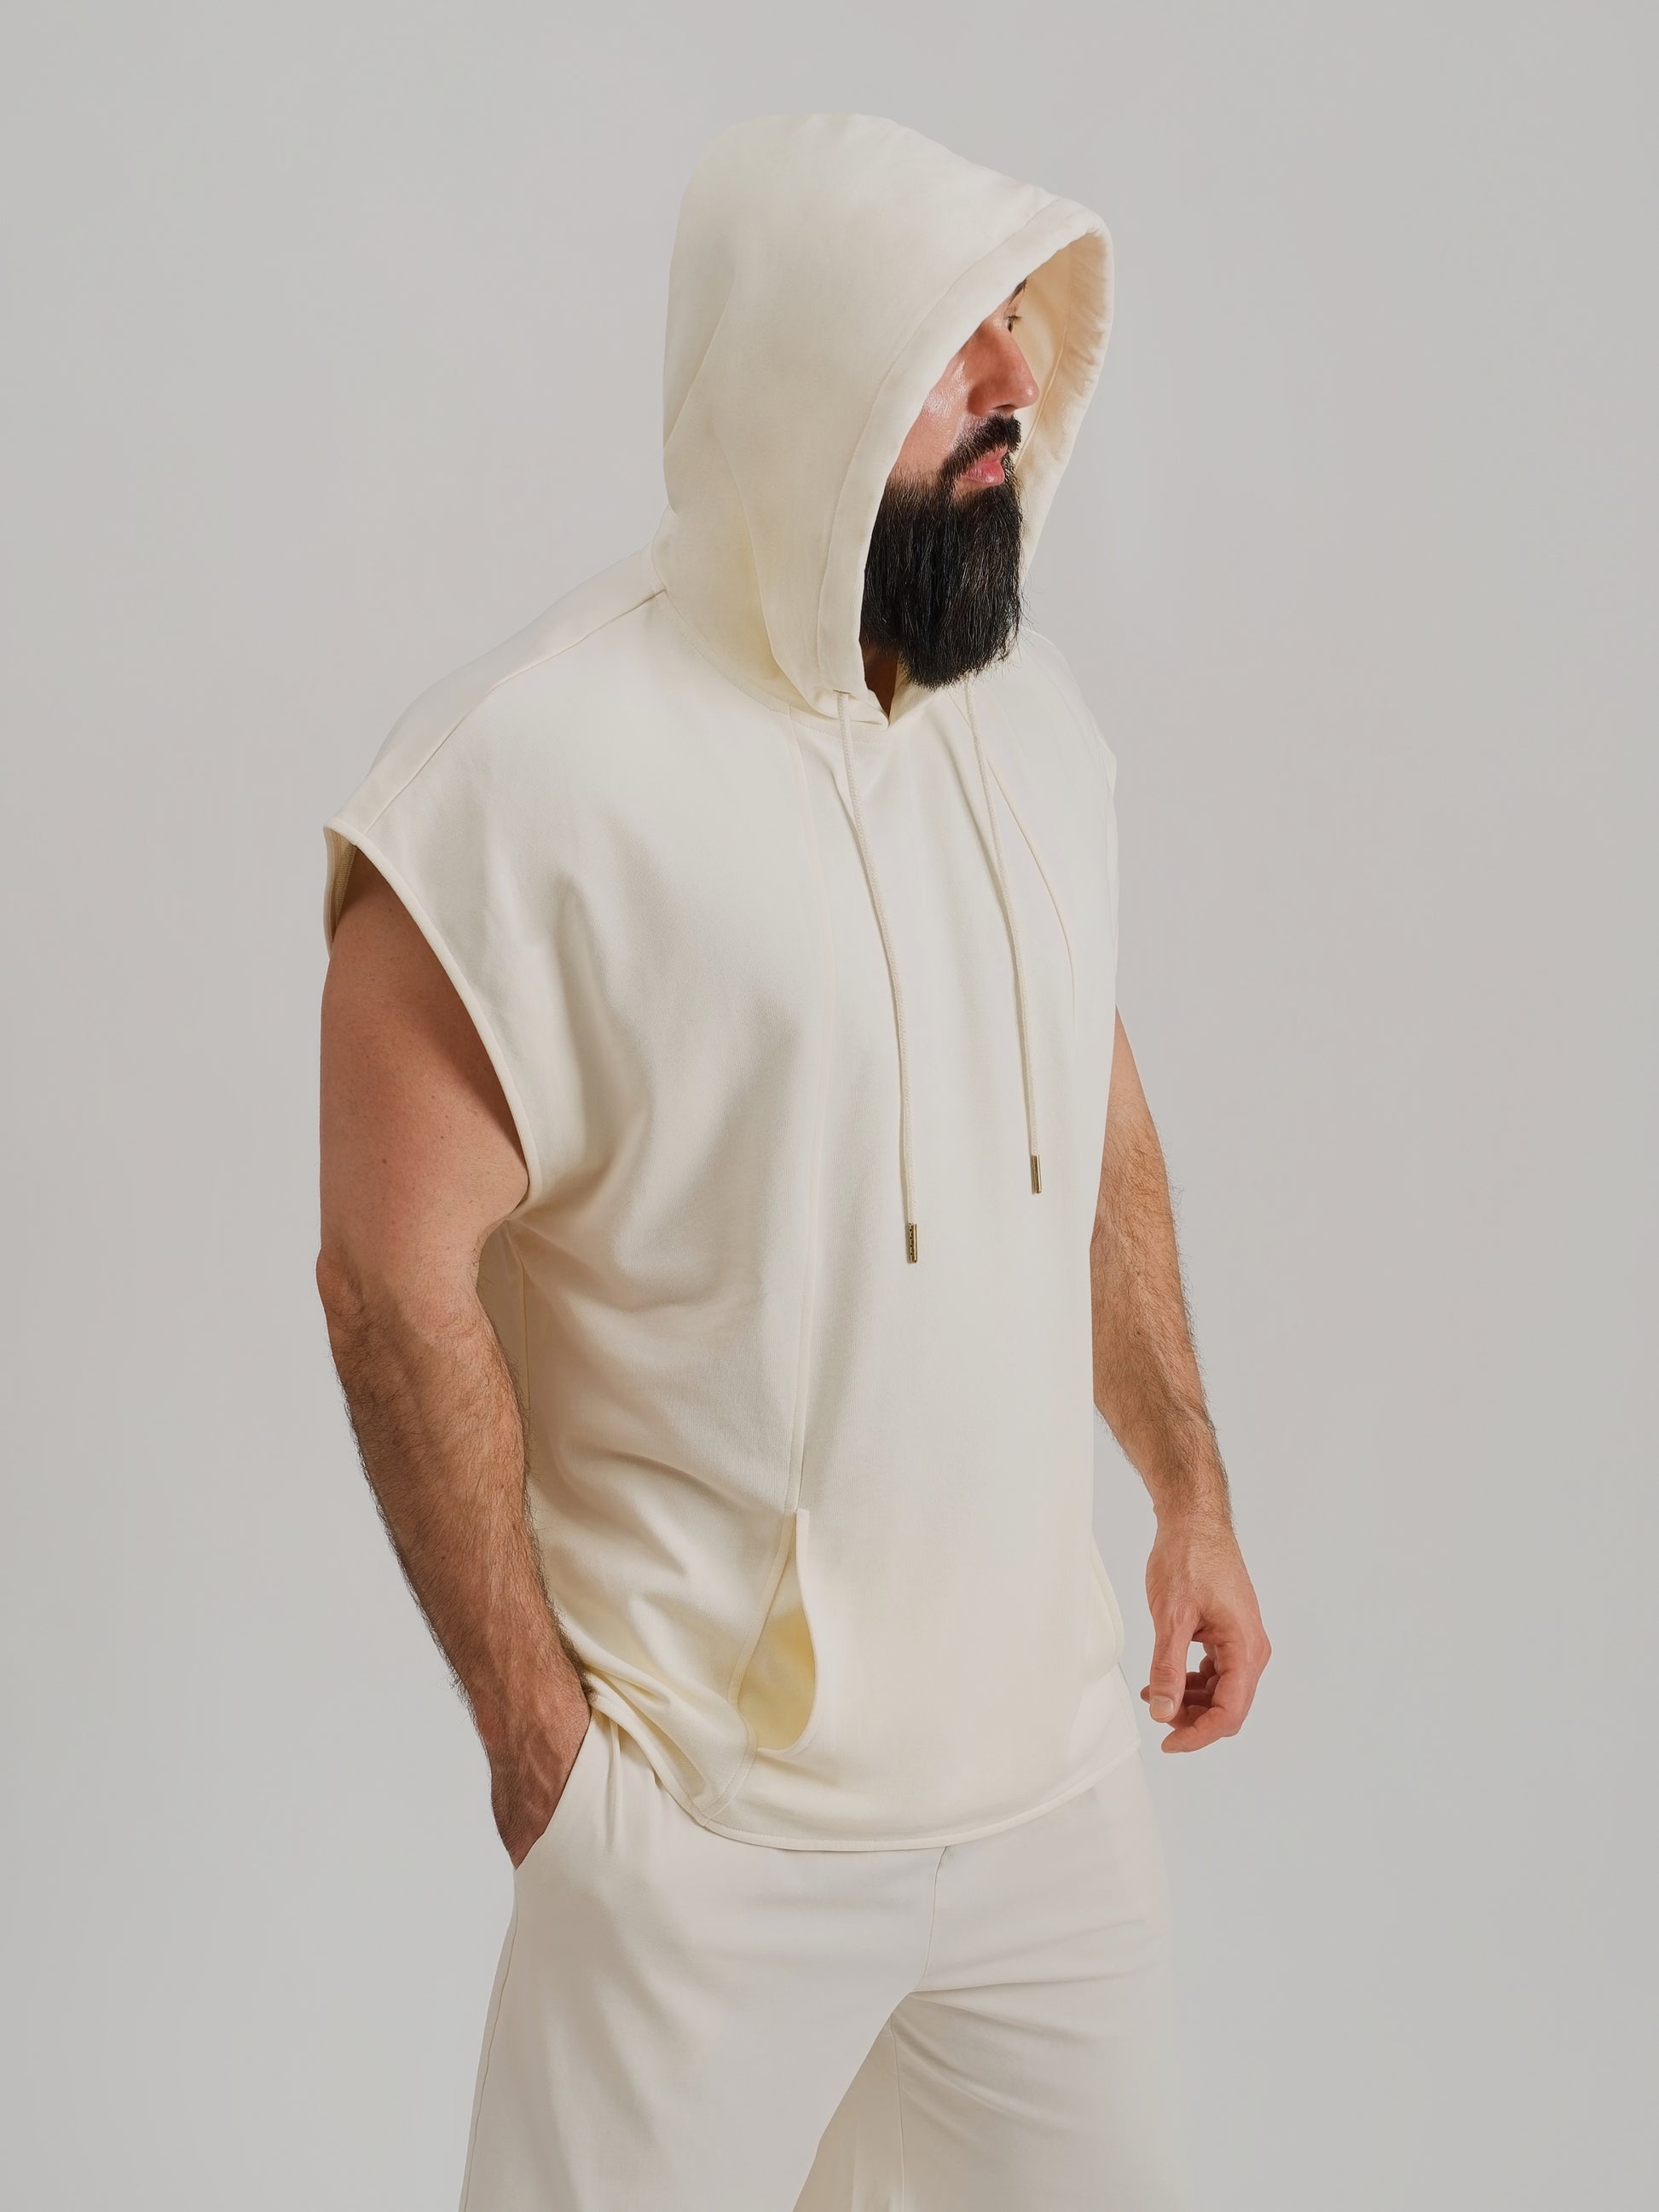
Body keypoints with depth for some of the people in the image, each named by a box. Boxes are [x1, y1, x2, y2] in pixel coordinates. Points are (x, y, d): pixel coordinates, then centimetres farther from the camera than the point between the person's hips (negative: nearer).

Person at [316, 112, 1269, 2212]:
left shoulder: (1036, 714, 4)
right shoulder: (538, 767, -18)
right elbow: (397, 1277, -16)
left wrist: (1191, 1493, 14)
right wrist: (537, 1732, -12)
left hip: (1056, 1746, 7)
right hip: (722, 1805, -6)